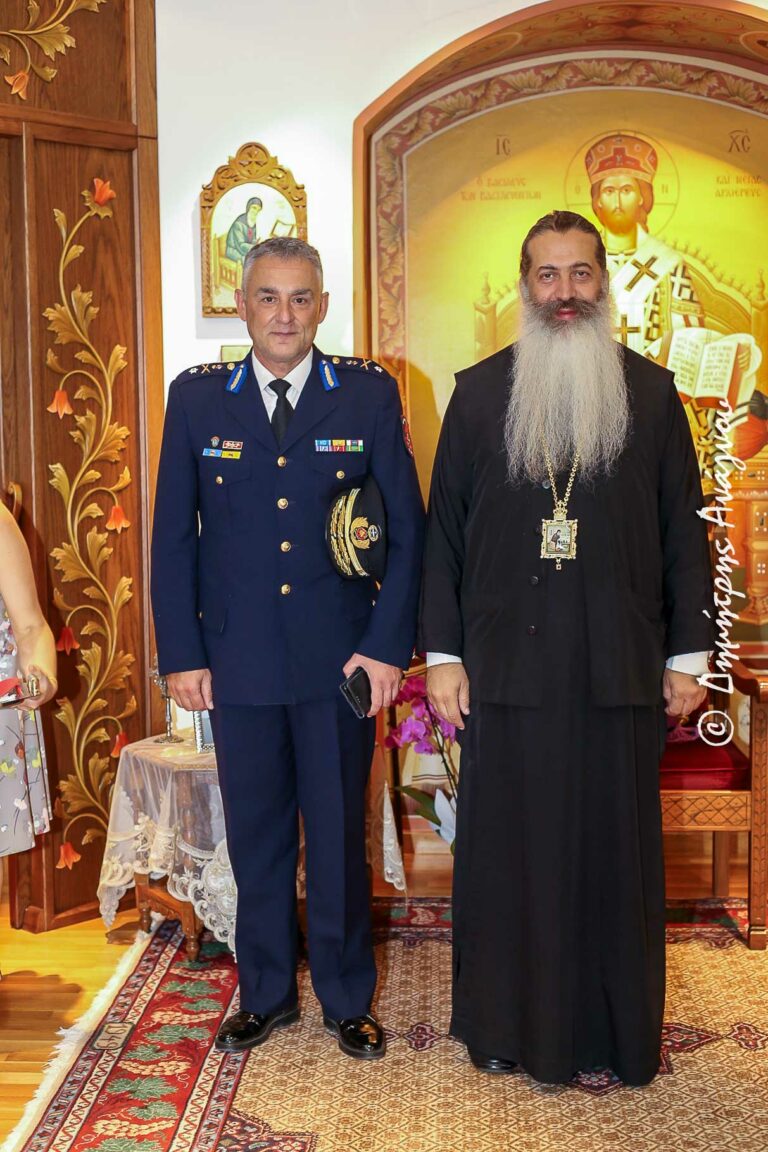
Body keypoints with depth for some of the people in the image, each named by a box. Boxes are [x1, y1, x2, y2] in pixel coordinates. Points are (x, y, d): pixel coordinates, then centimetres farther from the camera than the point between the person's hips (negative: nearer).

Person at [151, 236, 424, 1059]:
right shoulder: (197, 397, 3)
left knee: (339, 835, 9)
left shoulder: (369, 395, 1)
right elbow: (173, 537, 4)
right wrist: (181, 654, -1)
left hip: (339, 658, -1)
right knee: (255, 836, 12)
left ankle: (347, 999, 29)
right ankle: (265, 992, 32)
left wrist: (388, 645, -7)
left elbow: (407, 528, 1)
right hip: (237, 659, 1)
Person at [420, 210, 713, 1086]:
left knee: (616, 850, 9)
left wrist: (688, 653, 2)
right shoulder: (479, 392, 5)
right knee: (508, 848, 9)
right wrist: (441, 654, 0)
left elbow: (682, 530, 6)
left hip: (621, 670, 0)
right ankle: (508, 1026, 27)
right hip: (508, 668, 0)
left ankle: (618, 1034, 27)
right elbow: (443, 531, 5)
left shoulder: (651, 391, 5)